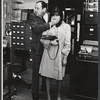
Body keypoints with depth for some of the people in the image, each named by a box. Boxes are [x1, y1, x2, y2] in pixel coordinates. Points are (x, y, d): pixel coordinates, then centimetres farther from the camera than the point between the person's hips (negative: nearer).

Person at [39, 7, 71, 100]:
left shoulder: (66, 27, -2)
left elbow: (67, 43, -2)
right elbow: (42, 39, 5)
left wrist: (65, 57, -4)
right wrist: (50, 42, -14)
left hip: (59, 53, -1)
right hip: (48, 53, 1)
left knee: (59, 76, 9)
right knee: (47, 75, 6)